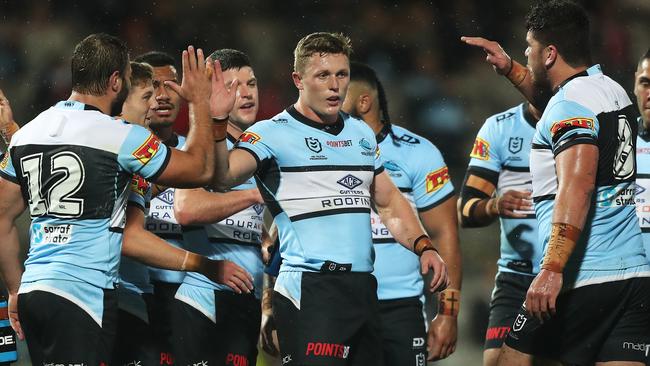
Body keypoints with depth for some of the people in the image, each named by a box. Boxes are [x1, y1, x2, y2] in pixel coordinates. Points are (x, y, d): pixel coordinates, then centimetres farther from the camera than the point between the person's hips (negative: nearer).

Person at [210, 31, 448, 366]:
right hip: (310, 290, -7)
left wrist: (423, 247, 12)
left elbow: (389, 202, 27)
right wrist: (217, 125, -37)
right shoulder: (274, 134, -4)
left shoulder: (362, 134, 18)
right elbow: (223, 175, -21)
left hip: (363, 288, 7)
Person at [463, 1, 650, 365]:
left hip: (582, 278, -8)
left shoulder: (571, 104, -11)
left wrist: (553, 269, -30)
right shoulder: (614, 91, 15)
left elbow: (577, 186, -24)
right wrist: (510, 68, 40)